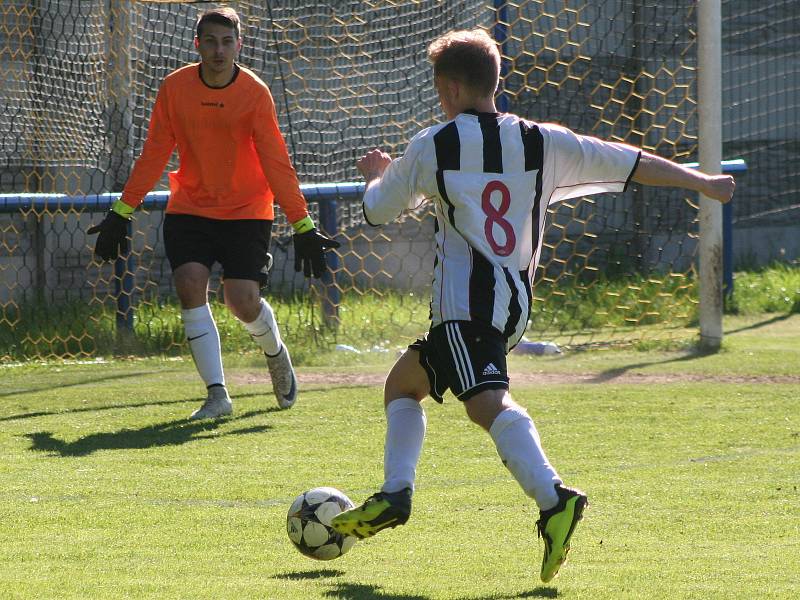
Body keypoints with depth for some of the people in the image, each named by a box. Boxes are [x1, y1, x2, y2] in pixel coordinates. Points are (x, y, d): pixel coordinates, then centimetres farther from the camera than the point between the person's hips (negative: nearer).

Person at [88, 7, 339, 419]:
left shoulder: (255, 93, -12)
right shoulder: (175, 88, -6)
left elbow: (277, 165, -11)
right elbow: (153, 157, 2)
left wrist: (303, 227, -15)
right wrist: (121, 213, 0)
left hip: (246, 212, -2)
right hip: (189, 210, 2)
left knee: (244, 302, -11)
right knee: (190, 286, -18)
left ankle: (275, 353, 25)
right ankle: (217, 393, -12)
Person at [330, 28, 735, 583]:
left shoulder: (433, 146, 1)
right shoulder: (541, 142, 11)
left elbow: (379, 210, 14)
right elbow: (632, 163, 12)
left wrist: (377, 174, 37)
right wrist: (702, 182, 22)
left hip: (465, 302, -7)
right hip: (517, 304, 7)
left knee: (488, 402, -24)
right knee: (403, 382, 22)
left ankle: (553, 497, -45)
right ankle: (394, 496, 14)